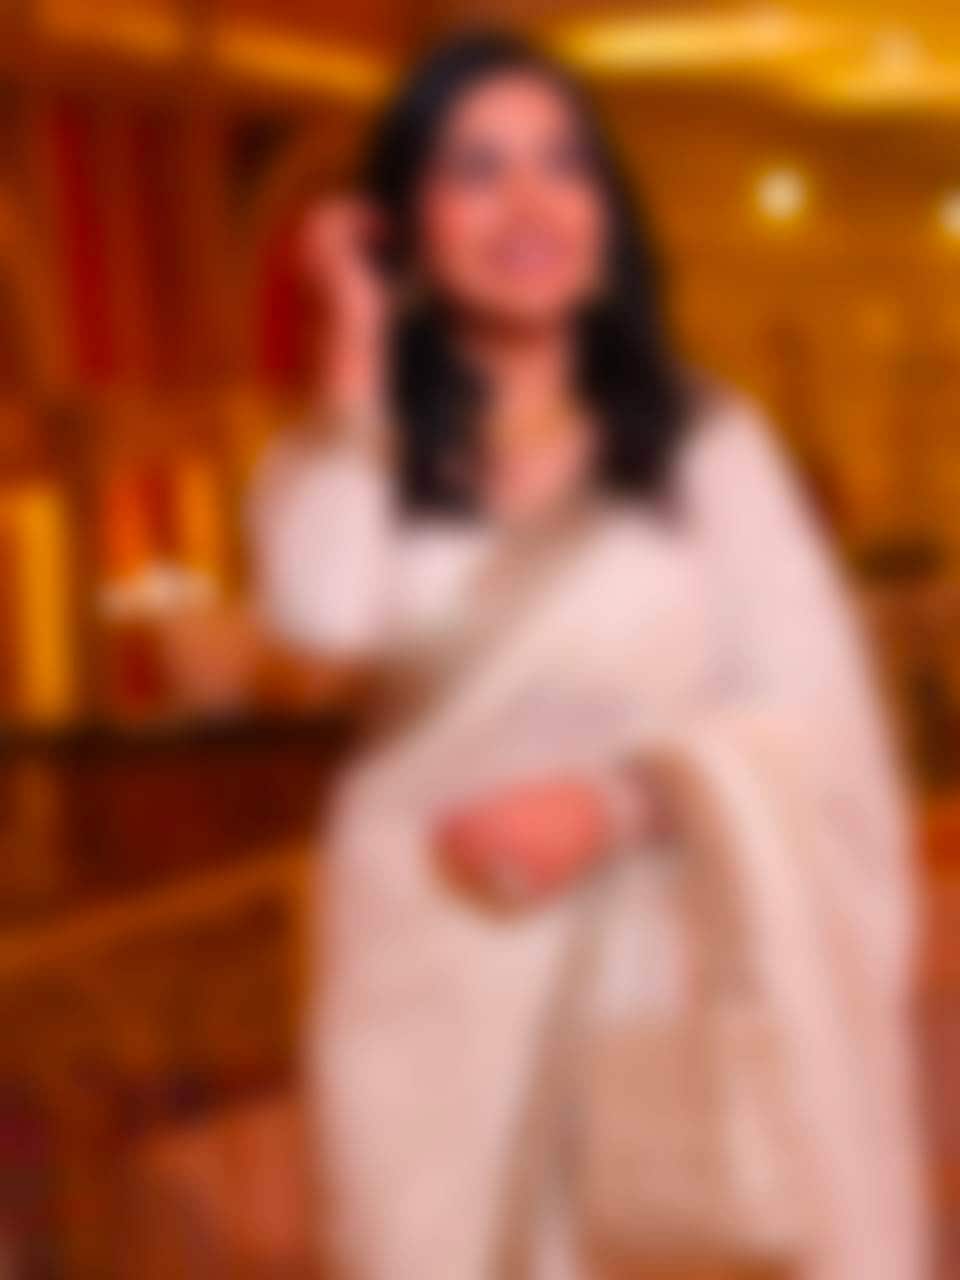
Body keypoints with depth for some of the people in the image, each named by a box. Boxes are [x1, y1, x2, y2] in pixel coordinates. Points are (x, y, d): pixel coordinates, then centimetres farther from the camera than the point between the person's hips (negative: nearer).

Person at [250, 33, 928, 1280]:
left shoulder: (705, 445, 8)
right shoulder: (357, 459, 11)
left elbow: (817, 722, 2)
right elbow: (323, 615, -12)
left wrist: (617, 801, -13)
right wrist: (357, 355, -4)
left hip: (661, 979, -1)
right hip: (436, 982, 1)